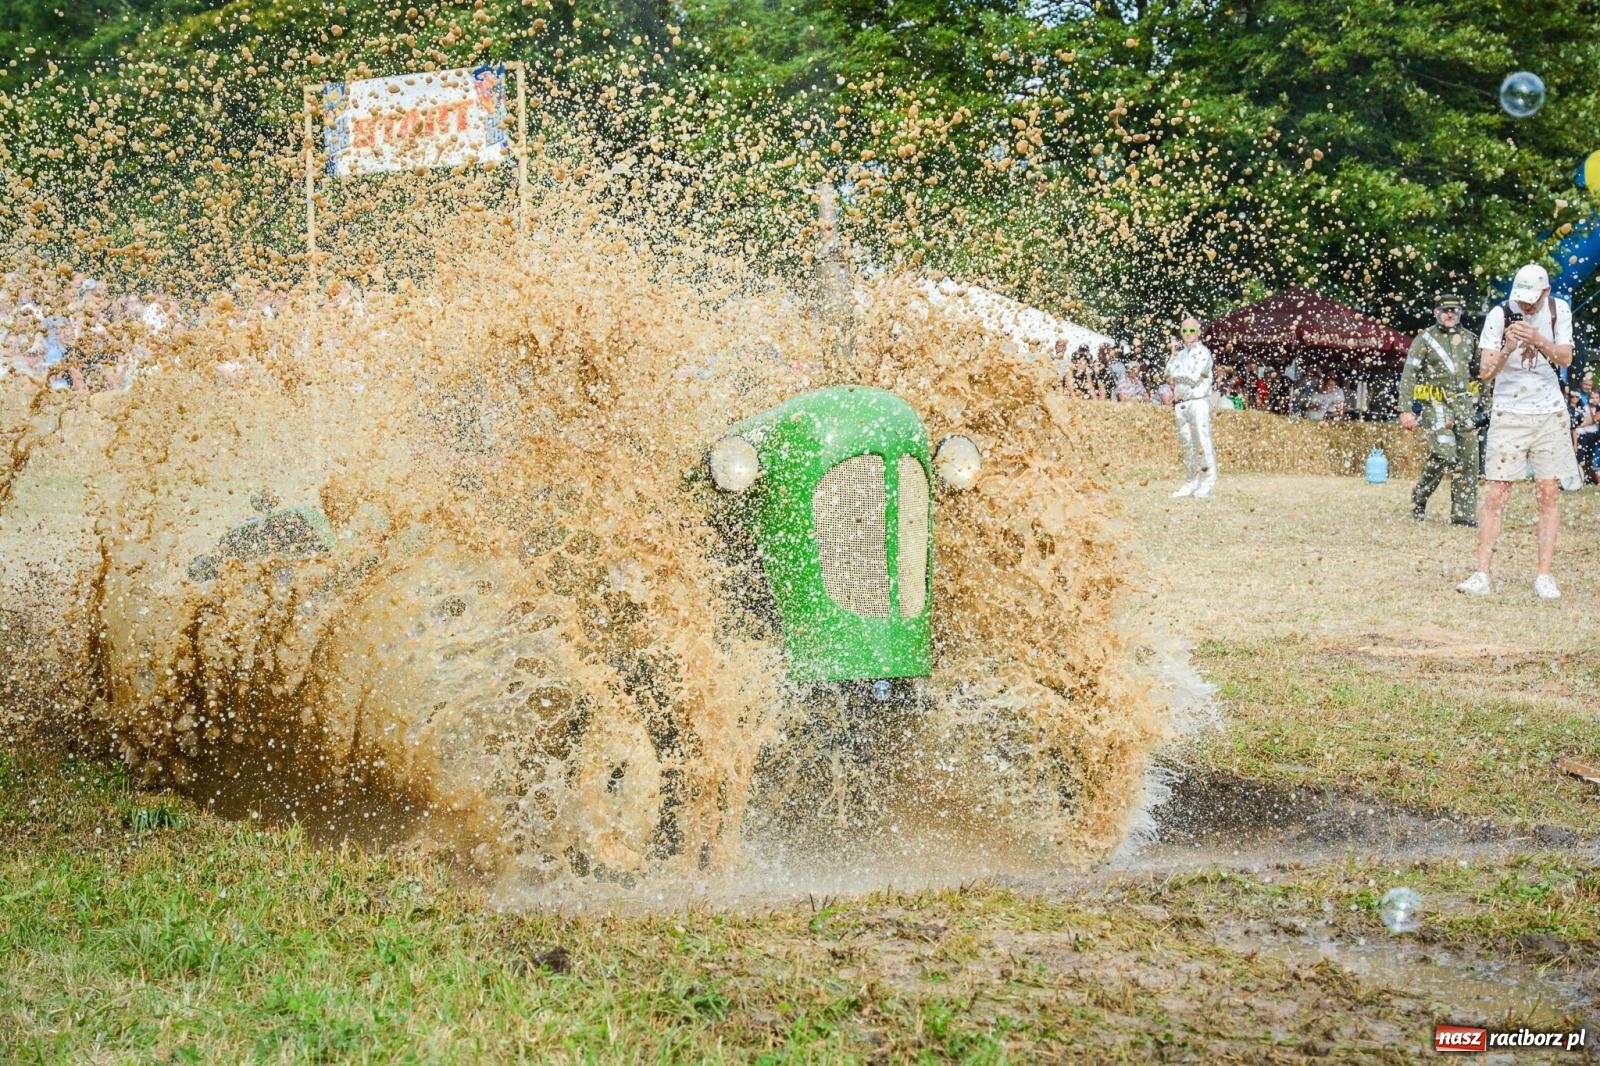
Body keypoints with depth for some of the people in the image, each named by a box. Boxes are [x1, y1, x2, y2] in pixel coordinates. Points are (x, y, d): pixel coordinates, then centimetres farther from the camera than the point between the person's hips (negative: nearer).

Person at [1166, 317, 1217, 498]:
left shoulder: (1203, 352, -5)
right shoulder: (1181, 352, 17)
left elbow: (1195, 377, -13)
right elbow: (1169, 373, 11)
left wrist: (1177, 373, -1)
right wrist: (1174, 355, 2)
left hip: (1198, 402, -7)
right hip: (1181, 403, 7)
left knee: (1203, 443, -10)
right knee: (1187, 444, 10)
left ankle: (1208, 483, -9)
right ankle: (1190, 483, 14)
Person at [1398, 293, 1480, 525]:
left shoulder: (1468, 338, 13)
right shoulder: (1425, 339, -1)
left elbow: (1478, 372, 22)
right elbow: (1408, 375, -5)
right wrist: (1406, 410, -13)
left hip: (1464, 403, 5)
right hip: (1436, 403, -5)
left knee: (1468, 460, -1)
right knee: (1443, 453, -20)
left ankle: (1464, 514, 4)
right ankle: (1419, 497, 1)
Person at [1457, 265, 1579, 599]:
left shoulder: (1558, 309, 0)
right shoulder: (1500, 315, -9)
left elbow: (1566, 358, -6)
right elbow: (1486, 372, -12)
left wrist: (1537, 340, -23)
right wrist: (1507, 349, -30)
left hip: (1549, 412, 2)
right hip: (1509, 412, -2)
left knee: (1549, 493, -2)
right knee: (1497, 494, -7)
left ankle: (1545, 575, 1)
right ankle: (1481, 574, -6)